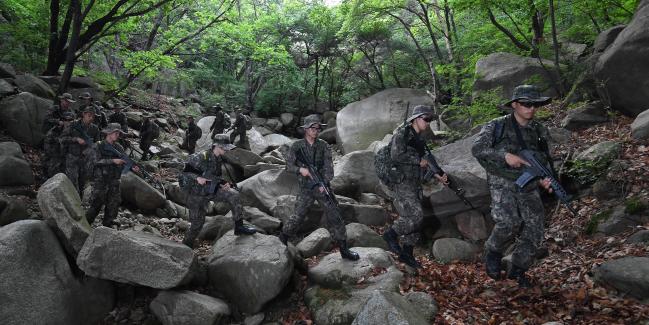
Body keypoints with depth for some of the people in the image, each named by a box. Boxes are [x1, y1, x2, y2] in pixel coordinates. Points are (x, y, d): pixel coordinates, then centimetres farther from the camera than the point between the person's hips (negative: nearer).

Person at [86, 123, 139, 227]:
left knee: (114, 204, 6)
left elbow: (123, 164, 9)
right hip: (100, 181, -5)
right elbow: (97, 161, -17)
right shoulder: (98, 146, -5)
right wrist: (113, 161, -23)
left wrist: (132, 167, -10)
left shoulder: (119, 148, 9)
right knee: (96, 204, -2)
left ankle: (107, 225, 21)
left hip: (114, 181, 5)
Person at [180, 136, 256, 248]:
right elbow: (184, 173, -17)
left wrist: (223, 183, -6)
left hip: (212, 190, 5)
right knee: (197, 223, 1)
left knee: (234, 195, -17)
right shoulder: (200, 158, -21)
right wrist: (197, 178, -35)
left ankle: (239, 227, -11)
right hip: (197, 194, -5)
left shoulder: (219, 159, 0)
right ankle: (186, 246, 27)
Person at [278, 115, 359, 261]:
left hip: (322, 187, 2)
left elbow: (328, 167, -2)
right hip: (305, 189, -1)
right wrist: (300, 169, -17)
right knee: (298, 217, 0)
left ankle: (344, 249, 7)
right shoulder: (297, 146, -2)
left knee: (334, 215, -2)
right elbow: (289, 166, 2)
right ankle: (283, 238, 28)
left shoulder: (323, 145, 1)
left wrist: (324, 184, -14)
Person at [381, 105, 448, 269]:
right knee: (415, 216, -17)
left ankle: (406, 254, 22)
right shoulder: (402, 133, -9)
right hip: (401, 182, -9)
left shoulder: (419, 140, 16)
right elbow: (396, 155, -23)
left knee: (413, 219, 10)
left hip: (414, 183, 9)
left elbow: (424, 164, 21)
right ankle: (391, 234, 5)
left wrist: (437, 176, 9)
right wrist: (419, 160, -15)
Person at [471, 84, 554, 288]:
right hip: (503, 185, -5)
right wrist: (505, 155, -23)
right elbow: (477, 149, -12)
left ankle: (518, 270, 25)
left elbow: (544, 161, 15)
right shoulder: (497, 126, -3)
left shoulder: (540, 132, 9)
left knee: (534, 234, 1)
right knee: (509, 222, -28)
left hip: (529, 188, 5)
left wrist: (543, 180, -5)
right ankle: (493, 251, 3)